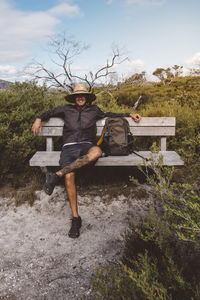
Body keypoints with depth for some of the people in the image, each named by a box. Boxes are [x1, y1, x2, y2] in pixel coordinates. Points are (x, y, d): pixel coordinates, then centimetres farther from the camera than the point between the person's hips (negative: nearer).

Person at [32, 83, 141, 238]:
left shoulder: (94, 110, 22)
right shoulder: (66, 109, 22)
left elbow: (110, 115, 32)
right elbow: (50, 112, 32)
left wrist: (129, 115, 28)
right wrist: (39, 119, 14)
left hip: (87, 145, 0)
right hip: (69, 146, 0)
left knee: (97, 151, -40)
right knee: (69, 176, -29)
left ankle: (57, 175, -37)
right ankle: (76, 218, -20)